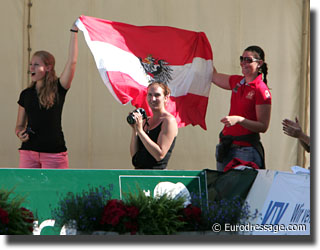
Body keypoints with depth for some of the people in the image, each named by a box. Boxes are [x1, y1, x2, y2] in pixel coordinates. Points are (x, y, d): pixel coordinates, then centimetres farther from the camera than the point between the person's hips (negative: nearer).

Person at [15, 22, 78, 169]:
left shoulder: (58, 90, 2)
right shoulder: (26, 94, 12)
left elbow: (72, 62, -8)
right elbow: (20, 125, 18)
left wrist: (74, 32, -7)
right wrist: (20, 133, -5)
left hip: (54, 152, -3)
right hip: (29, 151, 3)